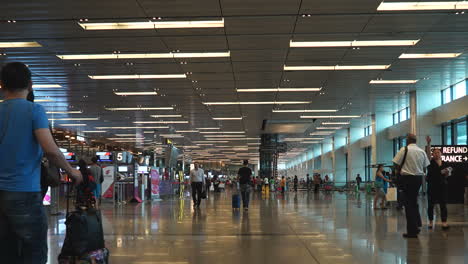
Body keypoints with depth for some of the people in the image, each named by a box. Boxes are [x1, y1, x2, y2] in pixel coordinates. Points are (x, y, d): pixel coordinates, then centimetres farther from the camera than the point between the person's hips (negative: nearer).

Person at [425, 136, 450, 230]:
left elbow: (446, 175, 17)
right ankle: (430, 221, 12)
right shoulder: (431, 162, 1)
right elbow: (427, 153, -16)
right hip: (432, 186, -2)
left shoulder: (444, 164, 10)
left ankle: (444, 222, 0)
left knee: (443, 204, -1)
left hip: (442, 185, 2)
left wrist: (448, 172, -5)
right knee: (430, 204, 3)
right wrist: (428, 143, -29)